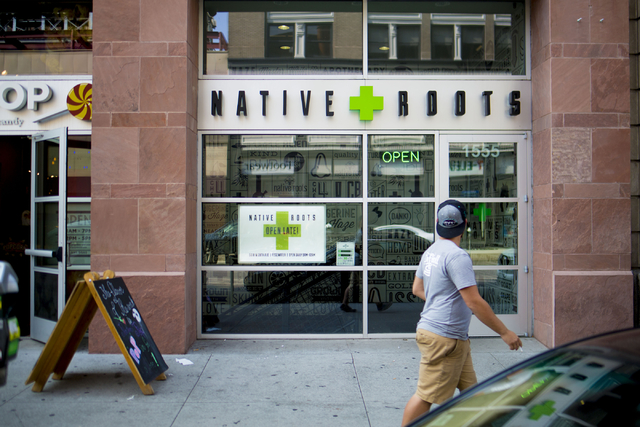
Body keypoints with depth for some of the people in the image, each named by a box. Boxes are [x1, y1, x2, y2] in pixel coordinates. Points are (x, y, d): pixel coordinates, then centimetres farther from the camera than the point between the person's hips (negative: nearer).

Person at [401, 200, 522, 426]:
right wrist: (505, 332, -13)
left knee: (470, 390, 16)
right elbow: (474, 302, -22)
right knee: (426, 396, 1)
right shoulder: (457, 255, -20)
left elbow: (417, 289, 19)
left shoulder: (431, 251, 8)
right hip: (443, 337, -10)